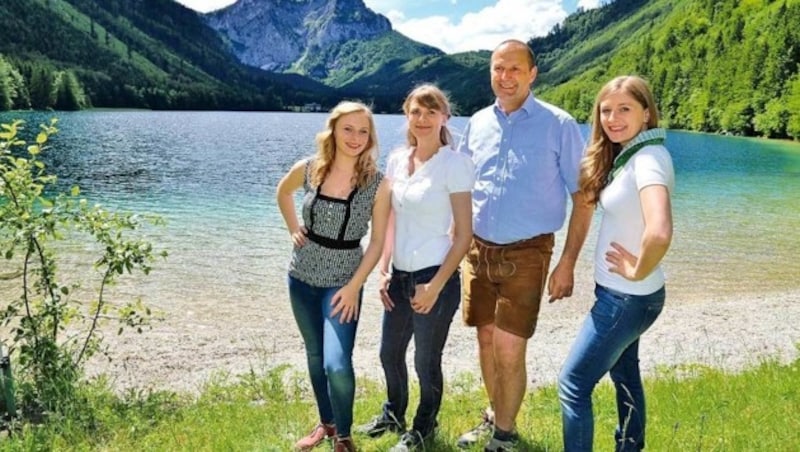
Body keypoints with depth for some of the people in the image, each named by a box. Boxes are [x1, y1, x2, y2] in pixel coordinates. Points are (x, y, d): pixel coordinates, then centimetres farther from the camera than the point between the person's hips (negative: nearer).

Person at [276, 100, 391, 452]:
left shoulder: (377, 184, -14)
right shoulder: (308, 169, -6)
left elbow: (378, 242, -9)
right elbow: (283, 192, 17)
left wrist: (354, 286, -15)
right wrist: (293, 230, 5)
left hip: (342, 282, -3)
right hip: (302, 277, 4)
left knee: (337, 365, -15)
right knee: (315, 355, 18)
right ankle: (326, 423, 40)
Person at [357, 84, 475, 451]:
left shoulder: (454, 164, -12)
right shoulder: (397, 160, 6)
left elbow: (464, 234, -12)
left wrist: (435, 285, -16)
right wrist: (383, 270, 6)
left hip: (435, 277, -6)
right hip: (400, 276, 6)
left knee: (426, 361, 9)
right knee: (389, 354, 20)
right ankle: (393, 414, 46)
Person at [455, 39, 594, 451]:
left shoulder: (559, 125, -7)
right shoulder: (477, 123, 6)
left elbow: (582, 197, -5)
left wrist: (567, 262, -11)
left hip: (526, 254, -4)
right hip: (478, 250, 4)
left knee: (509, 349, -4)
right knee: (487, 340, 14)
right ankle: (494, 415, 36)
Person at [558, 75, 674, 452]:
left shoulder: (648, 158, -24)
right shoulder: (626, 155, 5)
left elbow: (659, 232, -39)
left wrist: (638, 271, -22)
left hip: (628, 298, -10)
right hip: (621, 294, 10)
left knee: (573, 384, -1)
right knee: (624, 374, 24)